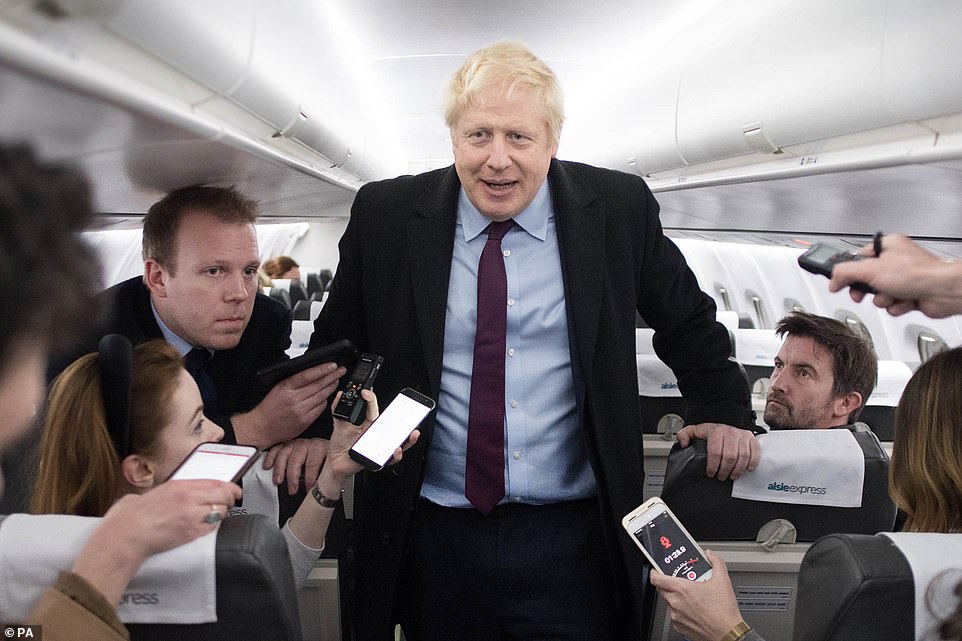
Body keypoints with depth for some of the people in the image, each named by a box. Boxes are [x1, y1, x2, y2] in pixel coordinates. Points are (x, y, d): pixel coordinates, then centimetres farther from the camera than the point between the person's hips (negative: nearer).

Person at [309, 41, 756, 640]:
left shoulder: (619, 209, -3)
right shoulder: (385, 215, -2)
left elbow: (688, 321, 12)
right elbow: (336, 343, 10)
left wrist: (725, 412, 8)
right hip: (432, 540, 1)